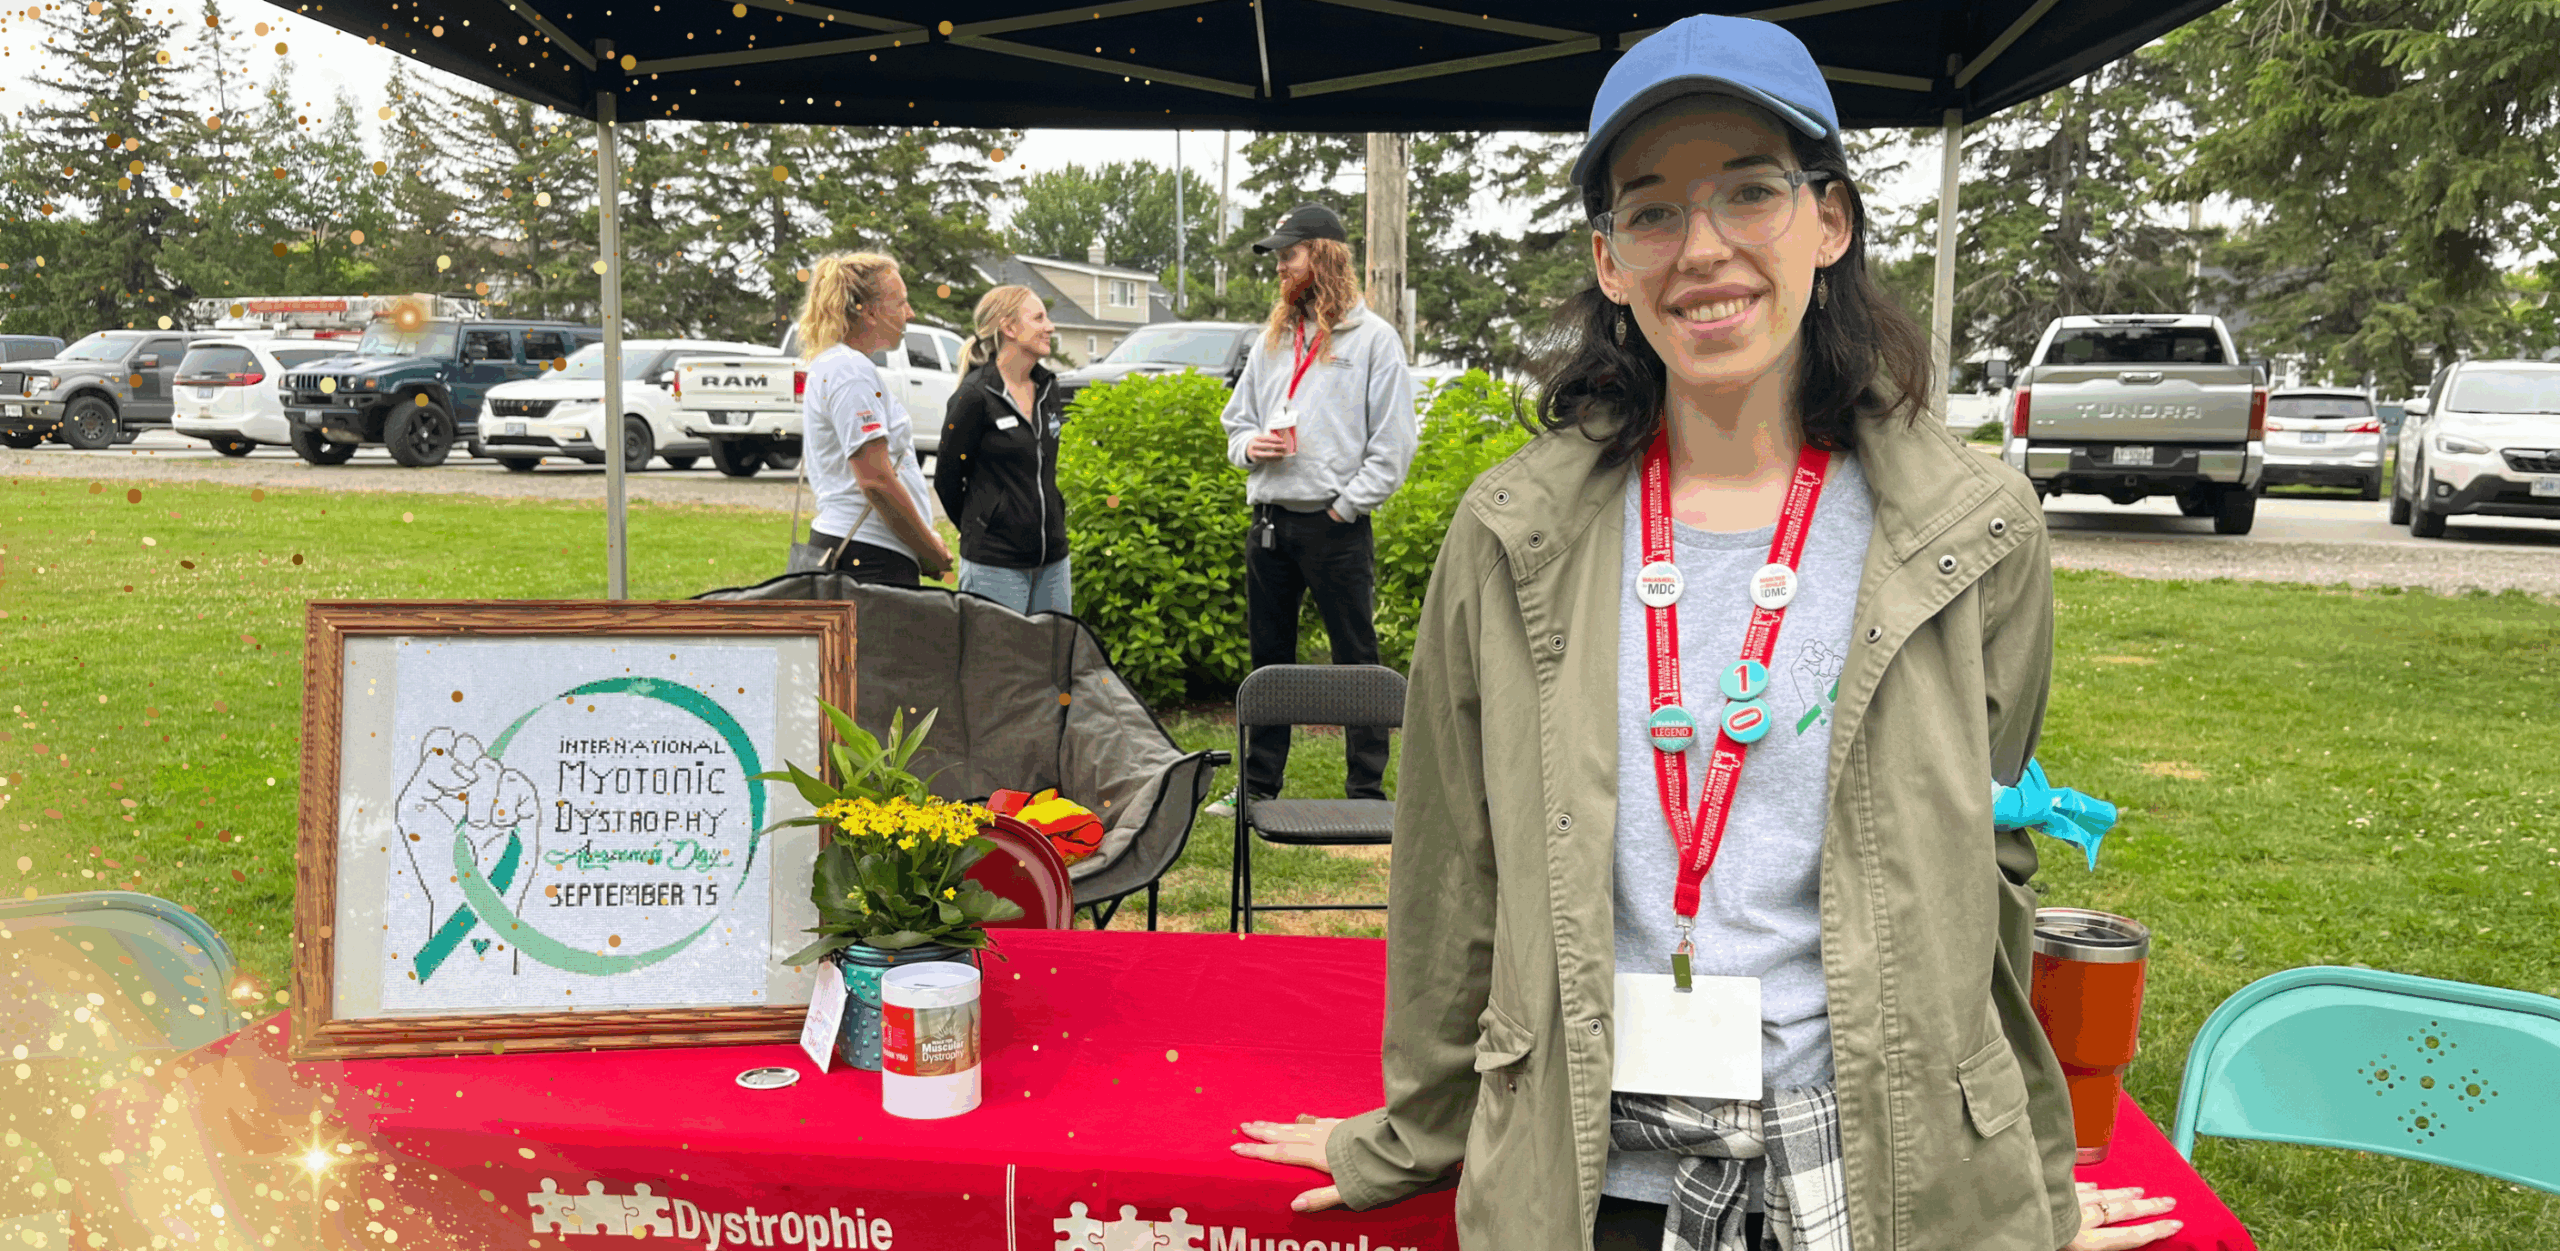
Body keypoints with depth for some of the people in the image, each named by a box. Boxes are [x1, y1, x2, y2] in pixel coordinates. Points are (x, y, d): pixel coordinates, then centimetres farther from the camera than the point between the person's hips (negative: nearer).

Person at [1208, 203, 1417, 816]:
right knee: (1268, 658, 12)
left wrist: (1345, 507, -12)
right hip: (1269, 521, 6)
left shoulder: (1373, 338, -2)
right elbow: (1236, 418, 22)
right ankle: (1259, 786, 21)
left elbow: (1393, 444, -6)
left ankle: (1367, 793, 7)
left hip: (1337, 524, -6)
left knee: (1356, 660, 0)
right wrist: (1248, 444, -1)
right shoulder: (1273, 338, 15)